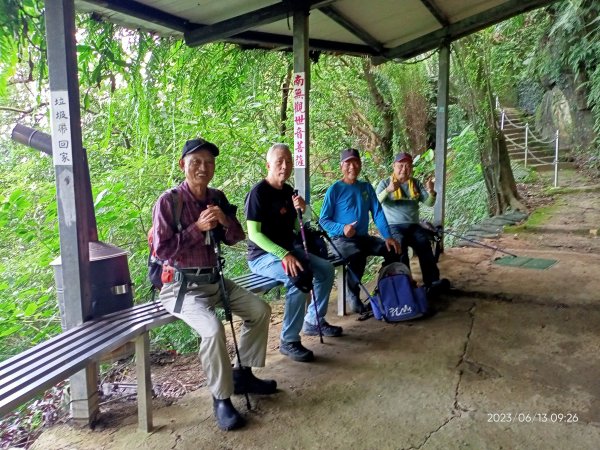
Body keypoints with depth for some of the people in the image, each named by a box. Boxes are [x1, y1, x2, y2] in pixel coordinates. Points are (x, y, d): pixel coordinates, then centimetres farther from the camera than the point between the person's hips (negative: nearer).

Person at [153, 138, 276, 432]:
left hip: (213, 278, 7)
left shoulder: (217, 197, 4)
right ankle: (221, 399, -8)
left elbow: (234, 239, 9)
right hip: (181, 284, -7)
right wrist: (198, 227, -23)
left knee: (260, 310, 1)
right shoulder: (168, 201, -15)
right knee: (213, 329, -29)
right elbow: (161, 250, -18)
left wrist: (226, 221, -13)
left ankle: (243, 374, 18)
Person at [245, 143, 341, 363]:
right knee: (299, 278, -31)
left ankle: (314, 321, 19)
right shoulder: (258, 192, -15)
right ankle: (289, 341, -18)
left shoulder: (288, 191, 8)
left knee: (326, 269, 2)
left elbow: (294, 228, 15)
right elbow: (254, 233, -21)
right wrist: (283, 255, -31)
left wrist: (300, 210, -7)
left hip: (287, 249, 8)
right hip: (262, 255, -8)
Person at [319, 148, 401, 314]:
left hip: (363, 237, 6)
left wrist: (388, 236, -11)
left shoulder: (366, 187, 8)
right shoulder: (334, 189, -6)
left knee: (393, 250, -12)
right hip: (340, 239, -5)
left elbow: (378, 213, 2)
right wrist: (342, 229, -24)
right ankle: (353, 296, -10)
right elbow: (323, 220, -6)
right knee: (357, 257, -35)